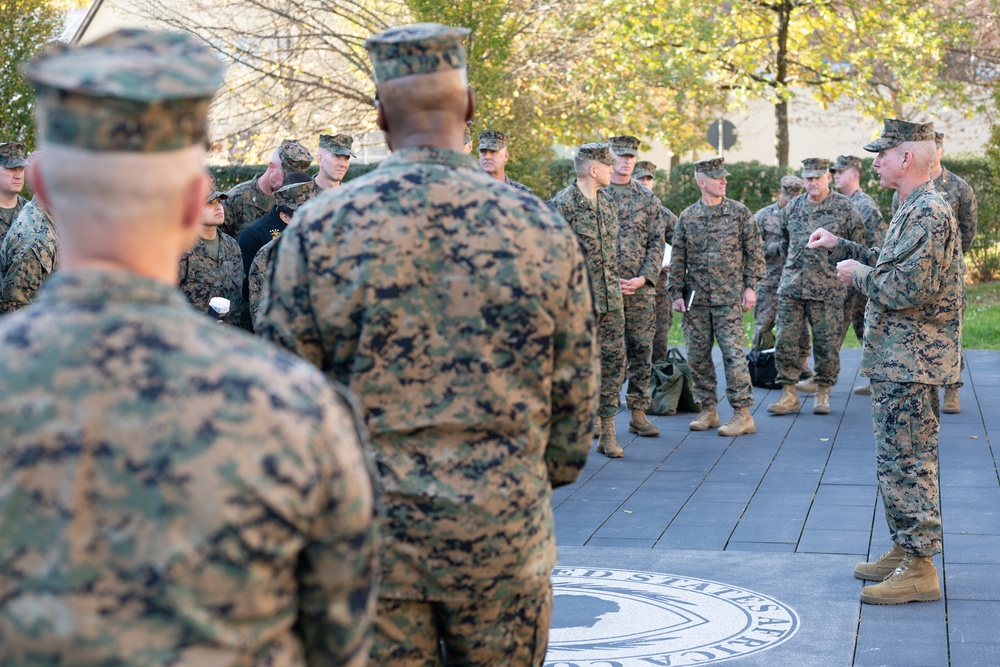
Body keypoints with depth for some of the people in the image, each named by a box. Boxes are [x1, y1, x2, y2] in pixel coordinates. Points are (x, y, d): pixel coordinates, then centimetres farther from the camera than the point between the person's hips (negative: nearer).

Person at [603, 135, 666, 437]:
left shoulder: (648, 199, 10)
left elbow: (657, 244, 7)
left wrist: (643, 278, -7)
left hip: (641, 288, 2)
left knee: (641, 350, 3)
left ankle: (638, 413, 9)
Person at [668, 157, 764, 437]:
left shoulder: (739, 212, 2)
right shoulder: (687, 217, 7)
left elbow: (754, 251, 3)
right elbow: (678, 258, 10)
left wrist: (751, 286, -4)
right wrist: (676, 293, 3)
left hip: (729, 297, -3)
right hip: (696, 299, 3)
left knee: (733, 353, -7)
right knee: (698, 356, 5)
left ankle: (743, 414, -2)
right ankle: (708, 410, 17)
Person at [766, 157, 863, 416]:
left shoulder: (844, 208, -1)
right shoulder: (792, 208, 10)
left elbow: (858, 246, 4)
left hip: (828, 289, -3)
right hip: (790, 287, 3)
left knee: (826, 343, 1)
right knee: (786, 341, -1)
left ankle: (823, 394, 13)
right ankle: (789, 395, 6)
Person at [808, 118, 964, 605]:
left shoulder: (928, 212, -18)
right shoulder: (914, 209, 15)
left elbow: (911, 287, -27)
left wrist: (859, 275, -12)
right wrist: (840, 247, 18)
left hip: (911, 361, -11)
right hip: (897, 358, 11)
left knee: (906, 461, -6)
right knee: (898, 459, 17)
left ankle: (920, 569, 0)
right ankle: (904, 550, 27)